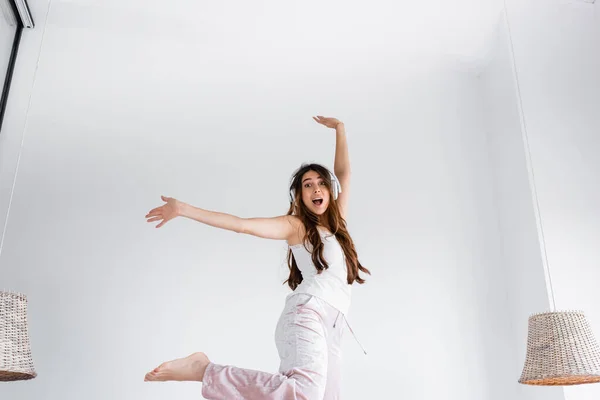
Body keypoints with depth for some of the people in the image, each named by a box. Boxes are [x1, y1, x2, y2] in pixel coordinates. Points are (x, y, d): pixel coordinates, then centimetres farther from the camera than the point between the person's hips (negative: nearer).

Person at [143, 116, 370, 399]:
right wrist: (184, 209, -6)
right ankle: (204, 369, -23)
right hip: (307, 314, -7)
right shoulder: (295, 225, 7)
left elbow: (344, 173, 27)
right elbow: (243, 225, -1)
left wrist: (340, 130, 27)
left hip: (330, 328, 7)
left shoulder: (336, 223, 23)